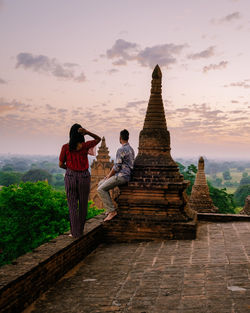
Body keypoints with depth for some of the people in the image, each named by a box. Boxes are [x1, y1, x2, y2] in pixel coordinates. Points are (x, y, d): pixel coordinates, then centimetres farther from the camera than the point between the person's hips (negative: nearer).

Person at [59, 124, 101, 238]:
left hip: (70, 177, 0)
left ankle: (75, 233, 8)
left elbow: (61, 164, 1)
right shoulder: (85, 146, -9)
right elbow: (98, 139, 7)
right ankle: (80, 230, 25)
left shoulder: (65, 147, -7)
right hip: (84, 177, 0)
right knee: (83, 205, 14)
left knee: (73, 205, 6)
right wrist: (87, 132, -7)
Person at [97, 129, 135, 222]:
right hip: (126, 175, 10)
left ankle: (112, 211, -14)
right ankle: (108, 206, 14)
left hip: (122, 176, -10)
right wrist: (110, 174, 15)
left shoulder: (121, 150, -16)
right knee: (101, 184, 17)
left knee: (101, 189, -13)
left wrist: (109, 175, -2)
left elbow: (117, 167, -18)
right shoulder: (130, 149, 15)